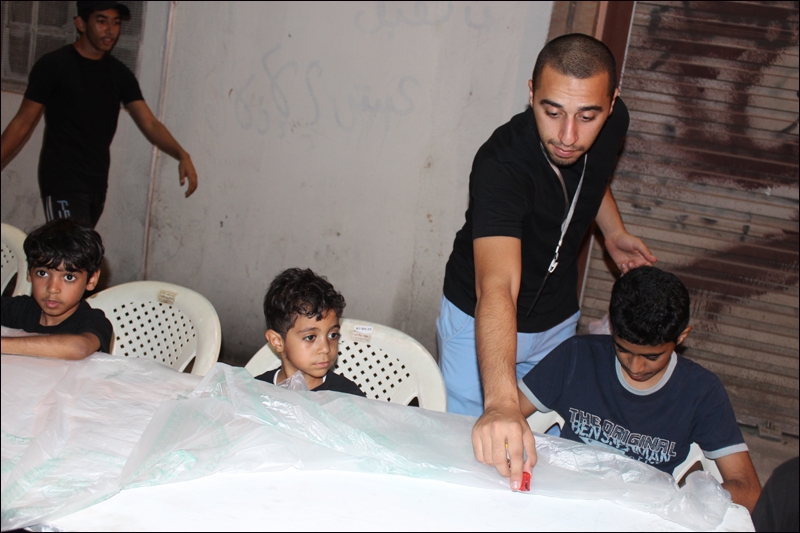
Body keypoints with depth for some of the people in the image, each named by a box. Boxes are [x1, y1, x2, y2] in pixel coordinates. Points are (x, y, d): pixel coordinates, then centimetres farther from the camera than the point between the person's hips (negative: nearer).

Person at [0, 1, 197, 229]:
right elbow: (23, 123, -5)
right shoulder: (53, 65, -7)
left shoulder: (119, 73, 7)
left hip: (97, 183, 5)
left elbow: (149, 123, -2)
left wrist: (181, 155, -18)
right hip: (63, 183, -5)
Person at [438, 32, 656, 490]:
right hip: (480, 319, -5)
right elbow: (496, 288, -52)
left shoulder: (613, 122, -17)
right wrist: (501, 402, -65)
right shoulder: (502, 164, -37)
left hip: (558, 321, 5)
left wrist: (614, 232, -3)